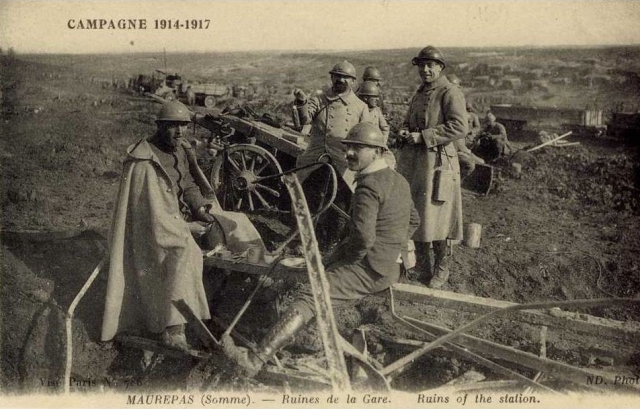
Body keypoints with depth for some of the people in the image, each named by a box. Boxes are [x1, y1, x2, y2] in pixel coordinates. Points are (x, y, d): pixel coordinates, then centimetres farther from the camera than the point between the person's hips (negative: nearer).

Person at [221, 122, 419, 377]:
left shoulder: (368, 186, -20)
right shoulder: (399, 180, 11)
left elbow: (363, 237, -30)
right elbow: (413, 221, 24)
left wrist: (348, 258, -10)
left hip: (369, 270, -10)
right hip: (391, 265, 10)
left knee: (309, 299, -16)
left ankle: (255, 360, -21)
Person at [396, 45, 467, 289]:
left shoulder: (450, 93, -8)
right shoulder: (419, 94, 18)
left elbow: (459, 128, -19)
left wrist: (422, 136, -19)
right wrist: (405, 132, 6)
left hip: (436, 161, -8)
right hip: (412, 161, 8)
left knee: (433, 218, -2)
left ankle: (441, 269, 15)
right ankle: (422, 268, 25)